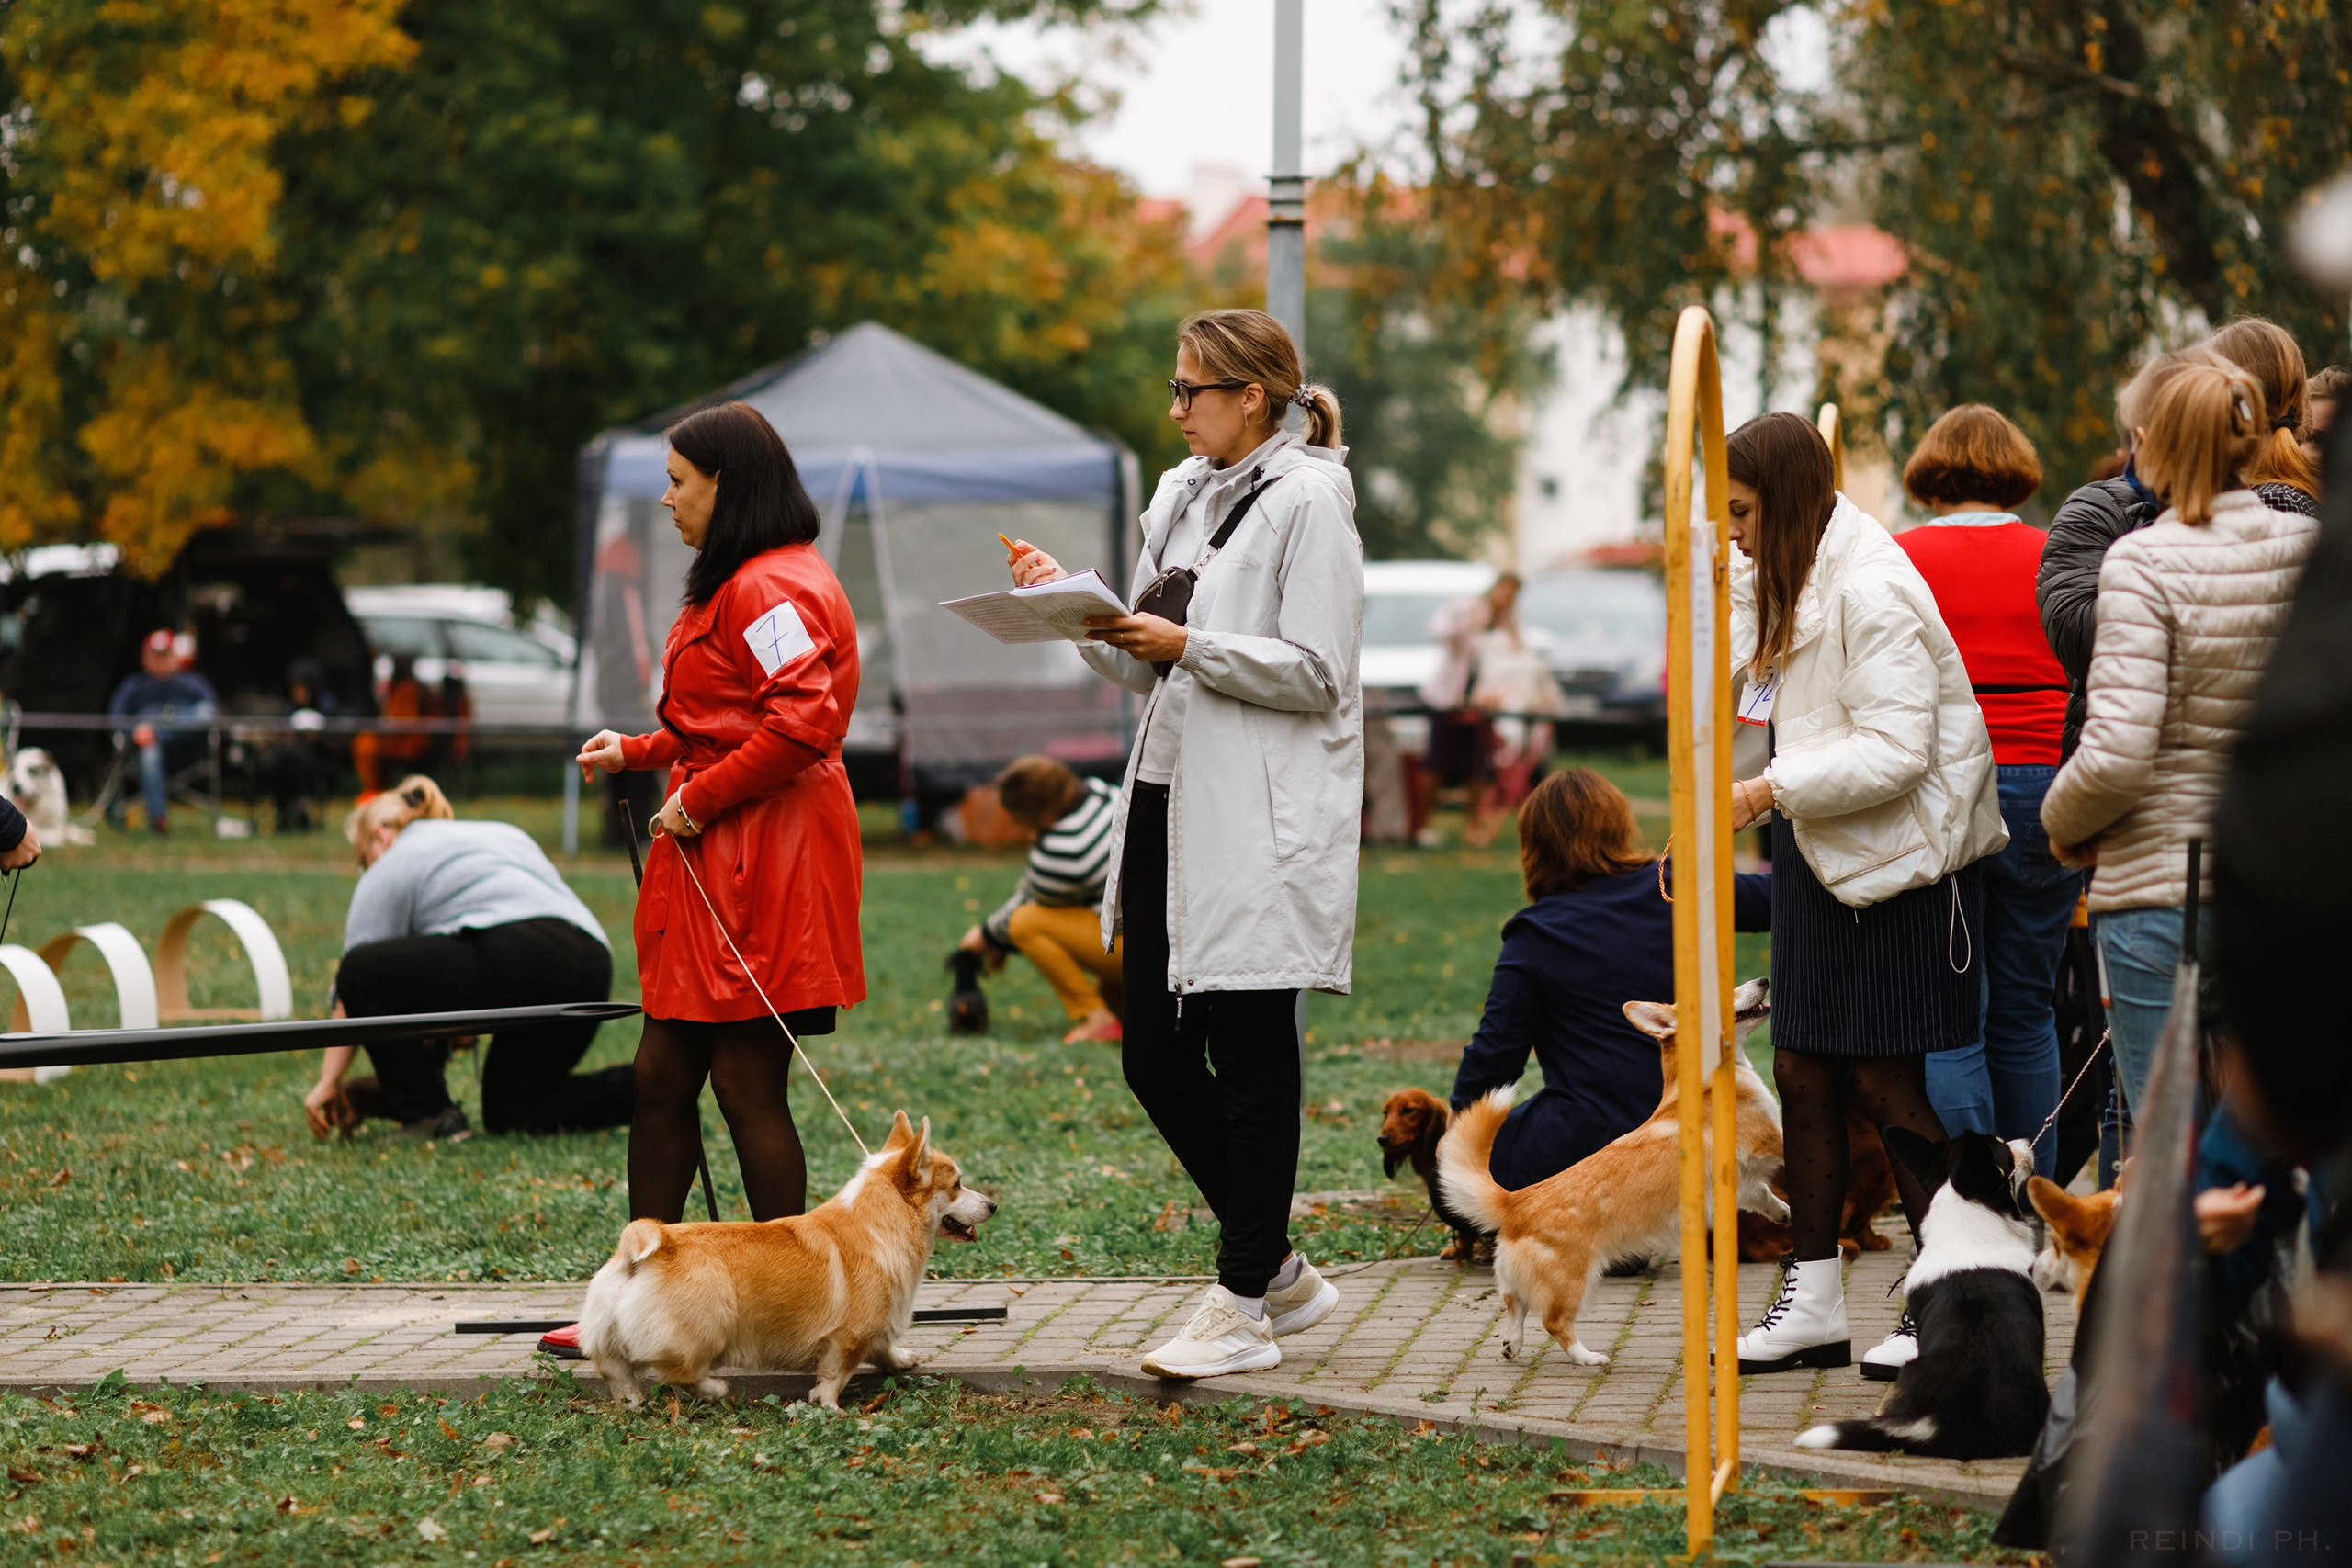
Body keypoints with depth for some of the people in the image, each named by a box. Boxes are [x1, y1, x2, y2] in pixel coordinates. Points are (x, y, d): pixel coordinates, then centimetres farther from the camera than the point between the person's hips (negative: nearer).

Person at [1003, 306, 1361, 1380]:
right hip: (1171, 799, 8)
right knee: (1155, 1055, 8)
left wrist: (1188, 645, -18)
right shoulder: (1180, 494, 16)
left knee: (1249, 1055, -2)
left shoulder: (1307, 502, -8)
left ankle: (1245, 1307, 6)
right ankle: (1279, 1270, 22)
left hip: (1264, 820, -8)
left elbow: (1317, 674, -15)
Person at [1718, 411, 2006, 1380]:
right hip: (1823, 855, 9)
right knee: (1803, 1071, 7)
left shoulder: (1869, 591, -19)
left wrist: (1772, 789, -24)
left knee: (1885, 1082, -5)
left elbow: (1895, 750, -25)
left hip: (1901, 861, -9)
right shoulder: (1797, 584, 12)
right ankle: (1812, 1301, 13)